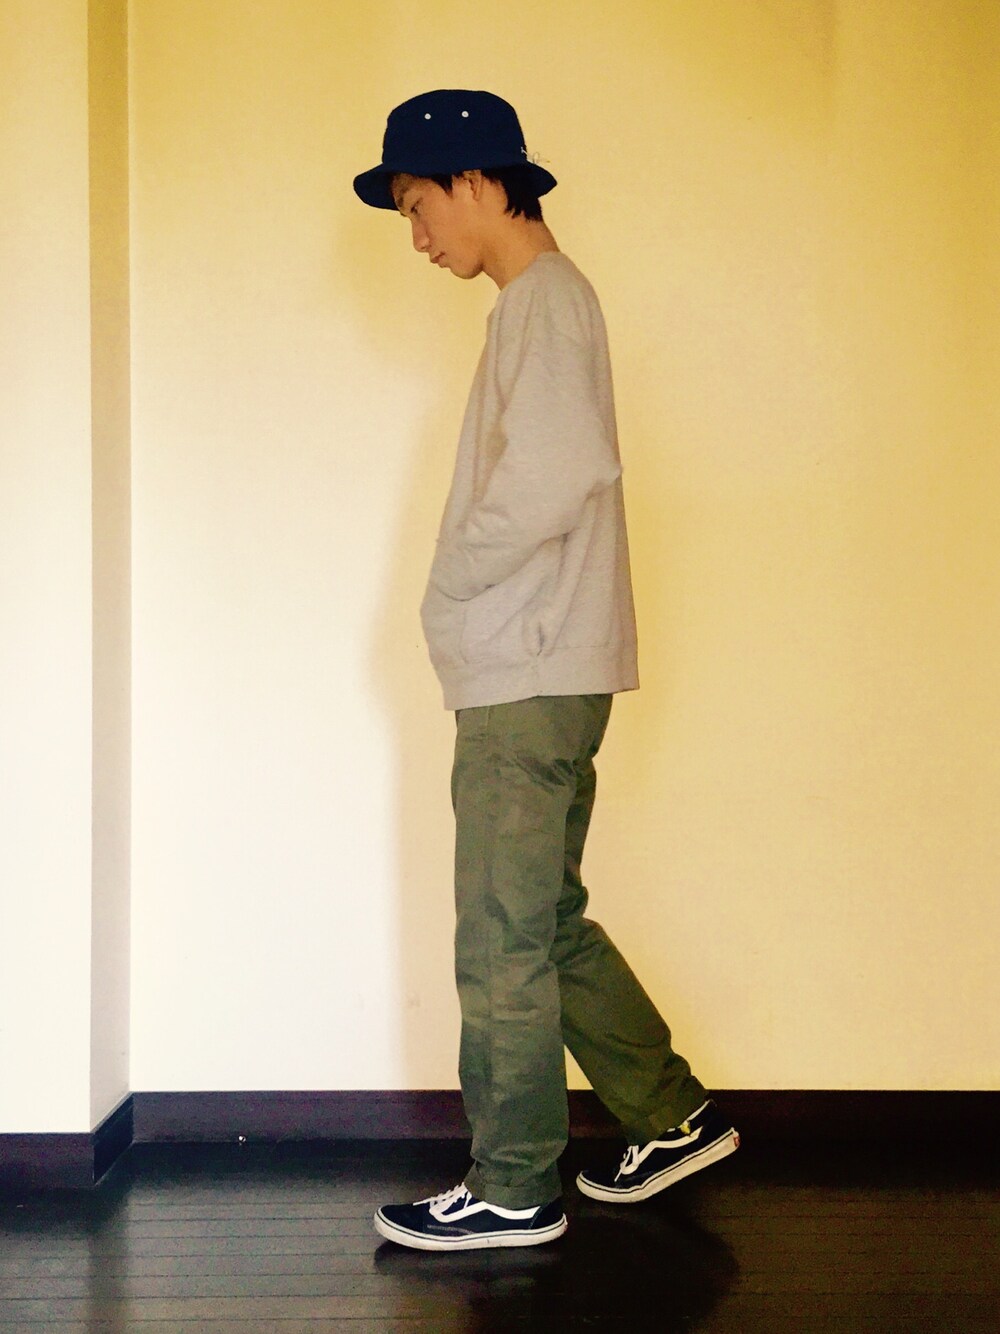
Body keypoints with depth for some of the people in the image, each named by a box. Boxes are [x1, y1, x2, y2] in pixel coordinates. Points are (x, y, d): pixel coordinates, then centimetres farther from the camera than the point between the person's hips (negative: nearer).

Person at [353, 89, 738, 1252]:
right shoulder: (543, 300, 20)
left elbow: (552, 480, -24)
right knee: (547, 925, 16)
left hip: (530, 677, -10)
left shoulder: (544, 299, -10)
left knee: (504, 941, -2)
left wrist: (448, 592, -11)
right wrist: (466, 607, 8)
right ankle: (672, 1118, 26)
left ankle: (511, 1191, 9)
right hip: (537, 673, 10)